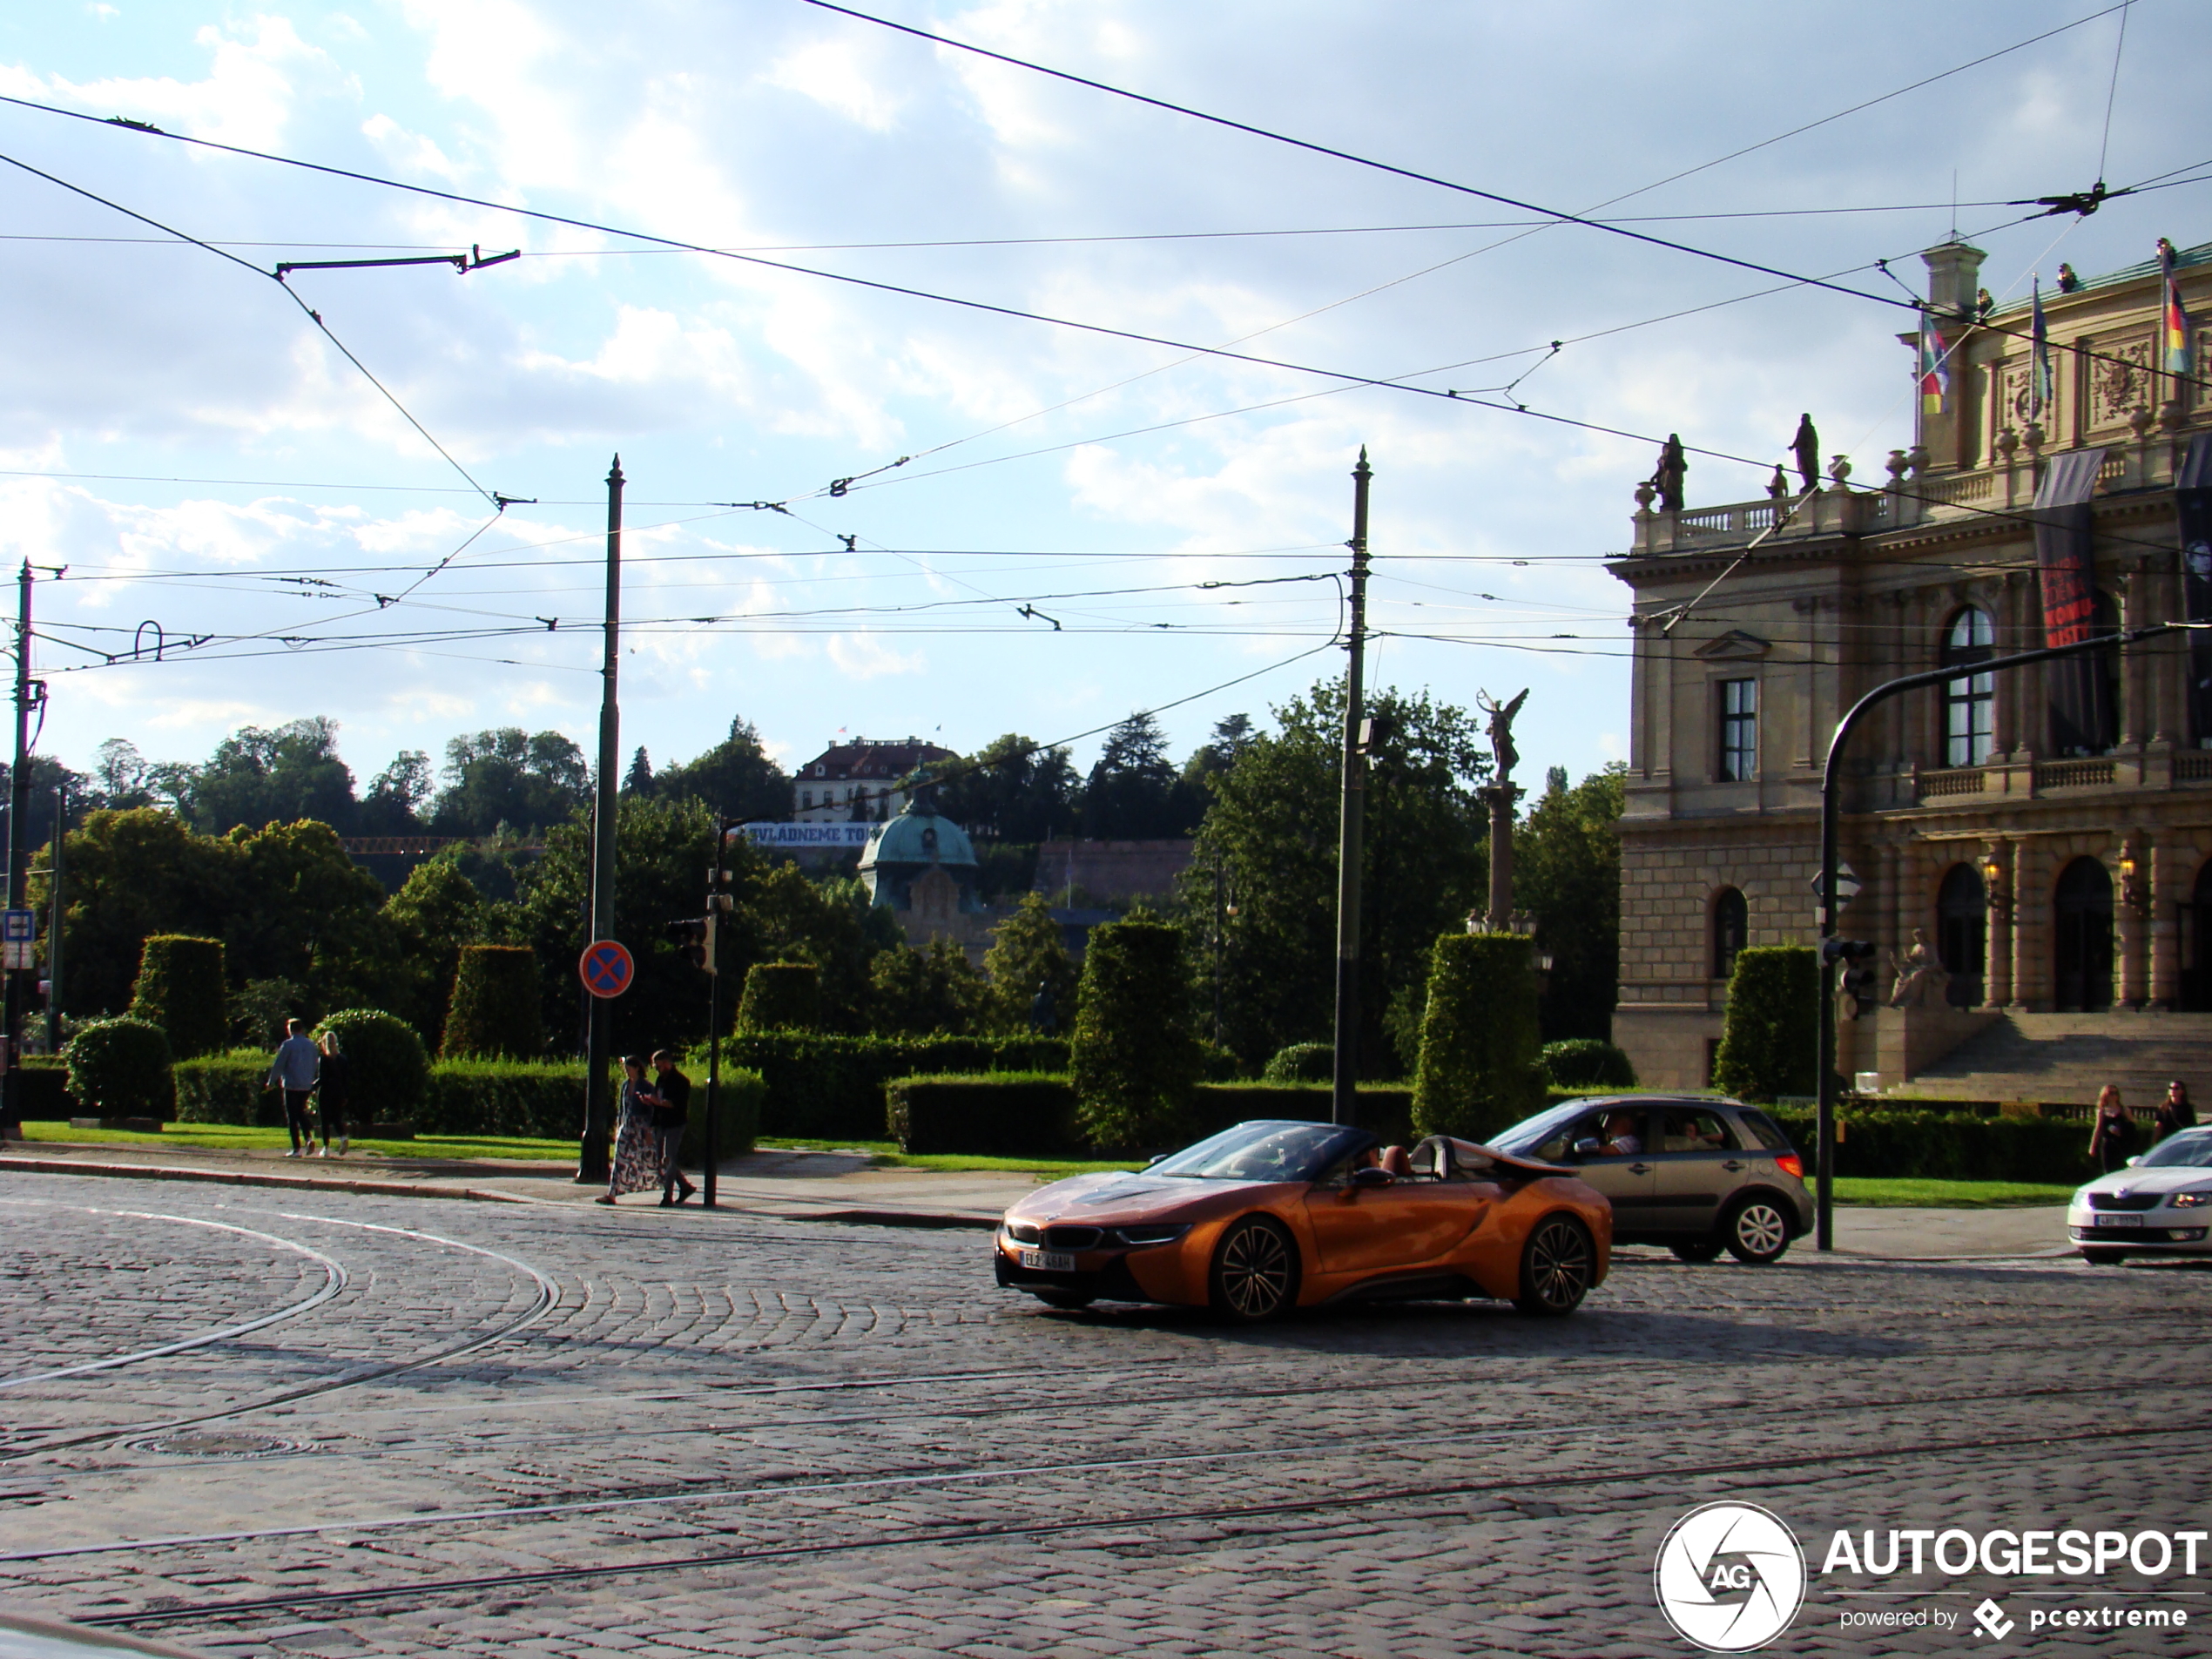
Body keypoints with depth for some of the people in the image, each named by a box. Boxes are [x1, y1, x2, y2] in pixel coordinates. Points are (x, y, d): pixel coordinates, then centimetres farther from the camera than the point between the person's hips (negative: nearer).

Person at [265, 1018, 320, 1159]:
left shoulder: (288, 1045, -9)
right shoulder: (311, 1045, 7)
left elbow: (278, 1065, -8)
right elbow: (316, 1065, 14)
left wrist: (271, 1082, 3)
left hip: (291, 1085, -5)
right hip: (306, 1086, 5)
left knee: (292, 1117, 1)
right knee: (301, 1112, 20)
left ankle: (296, 1149, -1)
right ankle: (308, 1138, -2)